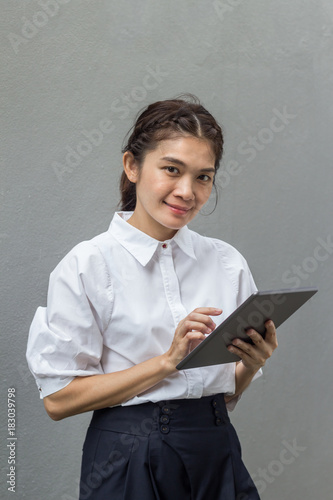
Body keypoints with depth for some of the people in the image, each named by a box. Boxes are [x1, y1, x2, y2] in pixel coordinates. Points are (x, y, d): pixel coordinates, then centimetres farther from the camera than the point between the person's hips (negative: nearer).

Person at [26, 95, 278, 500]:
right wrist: (168, 361, -18)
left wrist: (251, 365, -11)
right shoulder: (88, 265, -9)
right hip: (132, 462, -4)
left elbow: (229, 391, 11)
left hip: (217, 455, 4)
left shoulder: (228, 263, 4)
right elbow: (58, 398, -13)